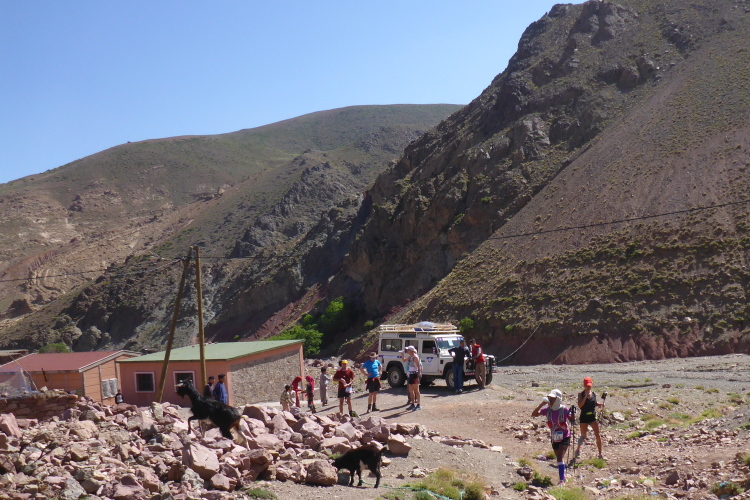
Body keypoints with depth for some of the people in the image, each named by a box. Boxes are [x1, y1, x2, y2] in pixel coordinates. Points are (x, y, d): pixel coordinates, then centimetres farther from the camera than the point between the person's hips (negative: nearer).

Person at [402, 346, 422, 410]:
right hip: (410, 374, 9)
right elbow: (403, 360, 26)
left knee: (416, 390, -6)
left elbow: (419, 366, -18)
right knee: (411, 390, 13)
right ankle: (413, 404, 22)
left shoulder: (415, 357, -13)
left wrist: (419, 374, -24)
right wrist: (403, 354, 11)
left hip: (415, 374, -9)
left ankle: (419, 405, -2)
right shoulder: (410, 357, 12)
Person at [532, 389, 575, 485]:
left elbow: (572, 420, -10)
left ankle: (562, 481, -15)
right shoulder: (547, 409, -6)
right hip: (554, 438, 5)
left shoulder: (564, 409, -16)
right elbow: (534, 414, -8)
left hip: (564, 438, -5)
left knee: (560, 458, -17)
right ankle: (563, 476, 38)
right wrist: (541, 404, -19)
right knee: (559, 458, 18)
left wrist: (572, 414, -32)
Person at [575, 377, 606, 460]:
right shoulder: (581, 394, -8)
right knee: (583, 436, 9)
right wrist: (585, 396, -26)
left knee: (598, 436, -5)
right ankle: (578, 449, 35)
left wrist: (600, 404, -1)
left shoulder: (594, 394, 3)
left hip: (593, 416, 3)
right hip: (584, 417, -3)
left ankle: (600, 454, 5)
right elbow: (580, 405, -20)